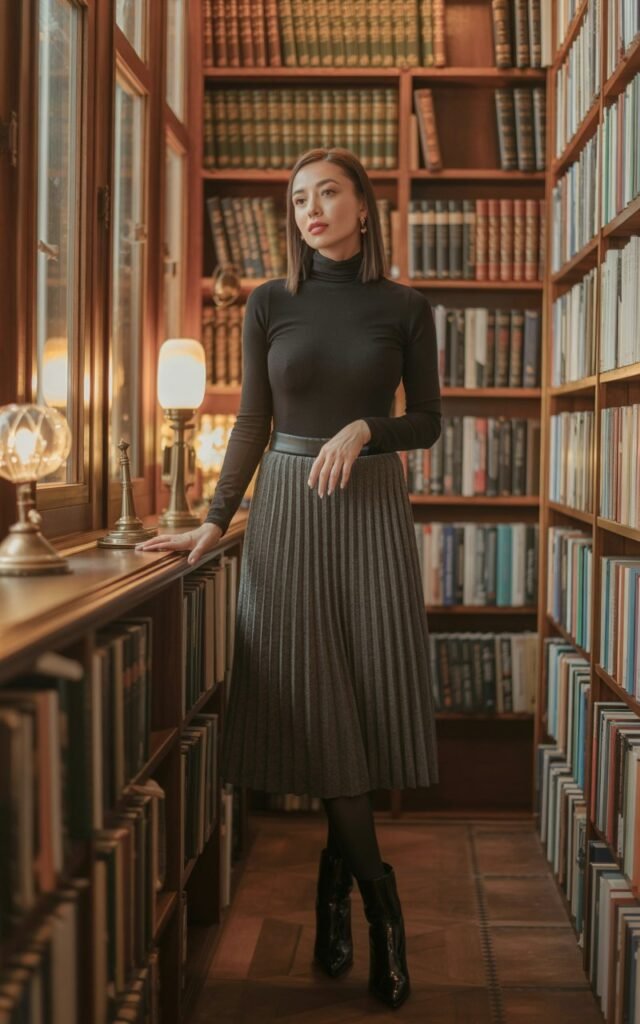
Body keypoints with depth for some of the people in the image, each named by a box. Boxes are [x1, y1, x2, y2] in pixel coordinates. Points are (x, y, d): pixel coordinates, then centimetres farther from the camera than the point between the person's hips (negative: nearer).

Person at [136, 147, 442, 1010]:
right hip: (288, 508, 0)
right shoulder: (270, 305, 5)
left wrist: (364, 429, -14)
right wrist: (215, 521, -3)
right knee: (312, 699, -2)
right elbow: (252, 424, 5)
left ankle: (338, 871, 19)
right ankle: (376, 893, 9)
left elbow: (427, 423, 5)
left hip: (372, 508, 0)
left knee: (368, 693, -1)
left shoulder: (404, 308, 3)